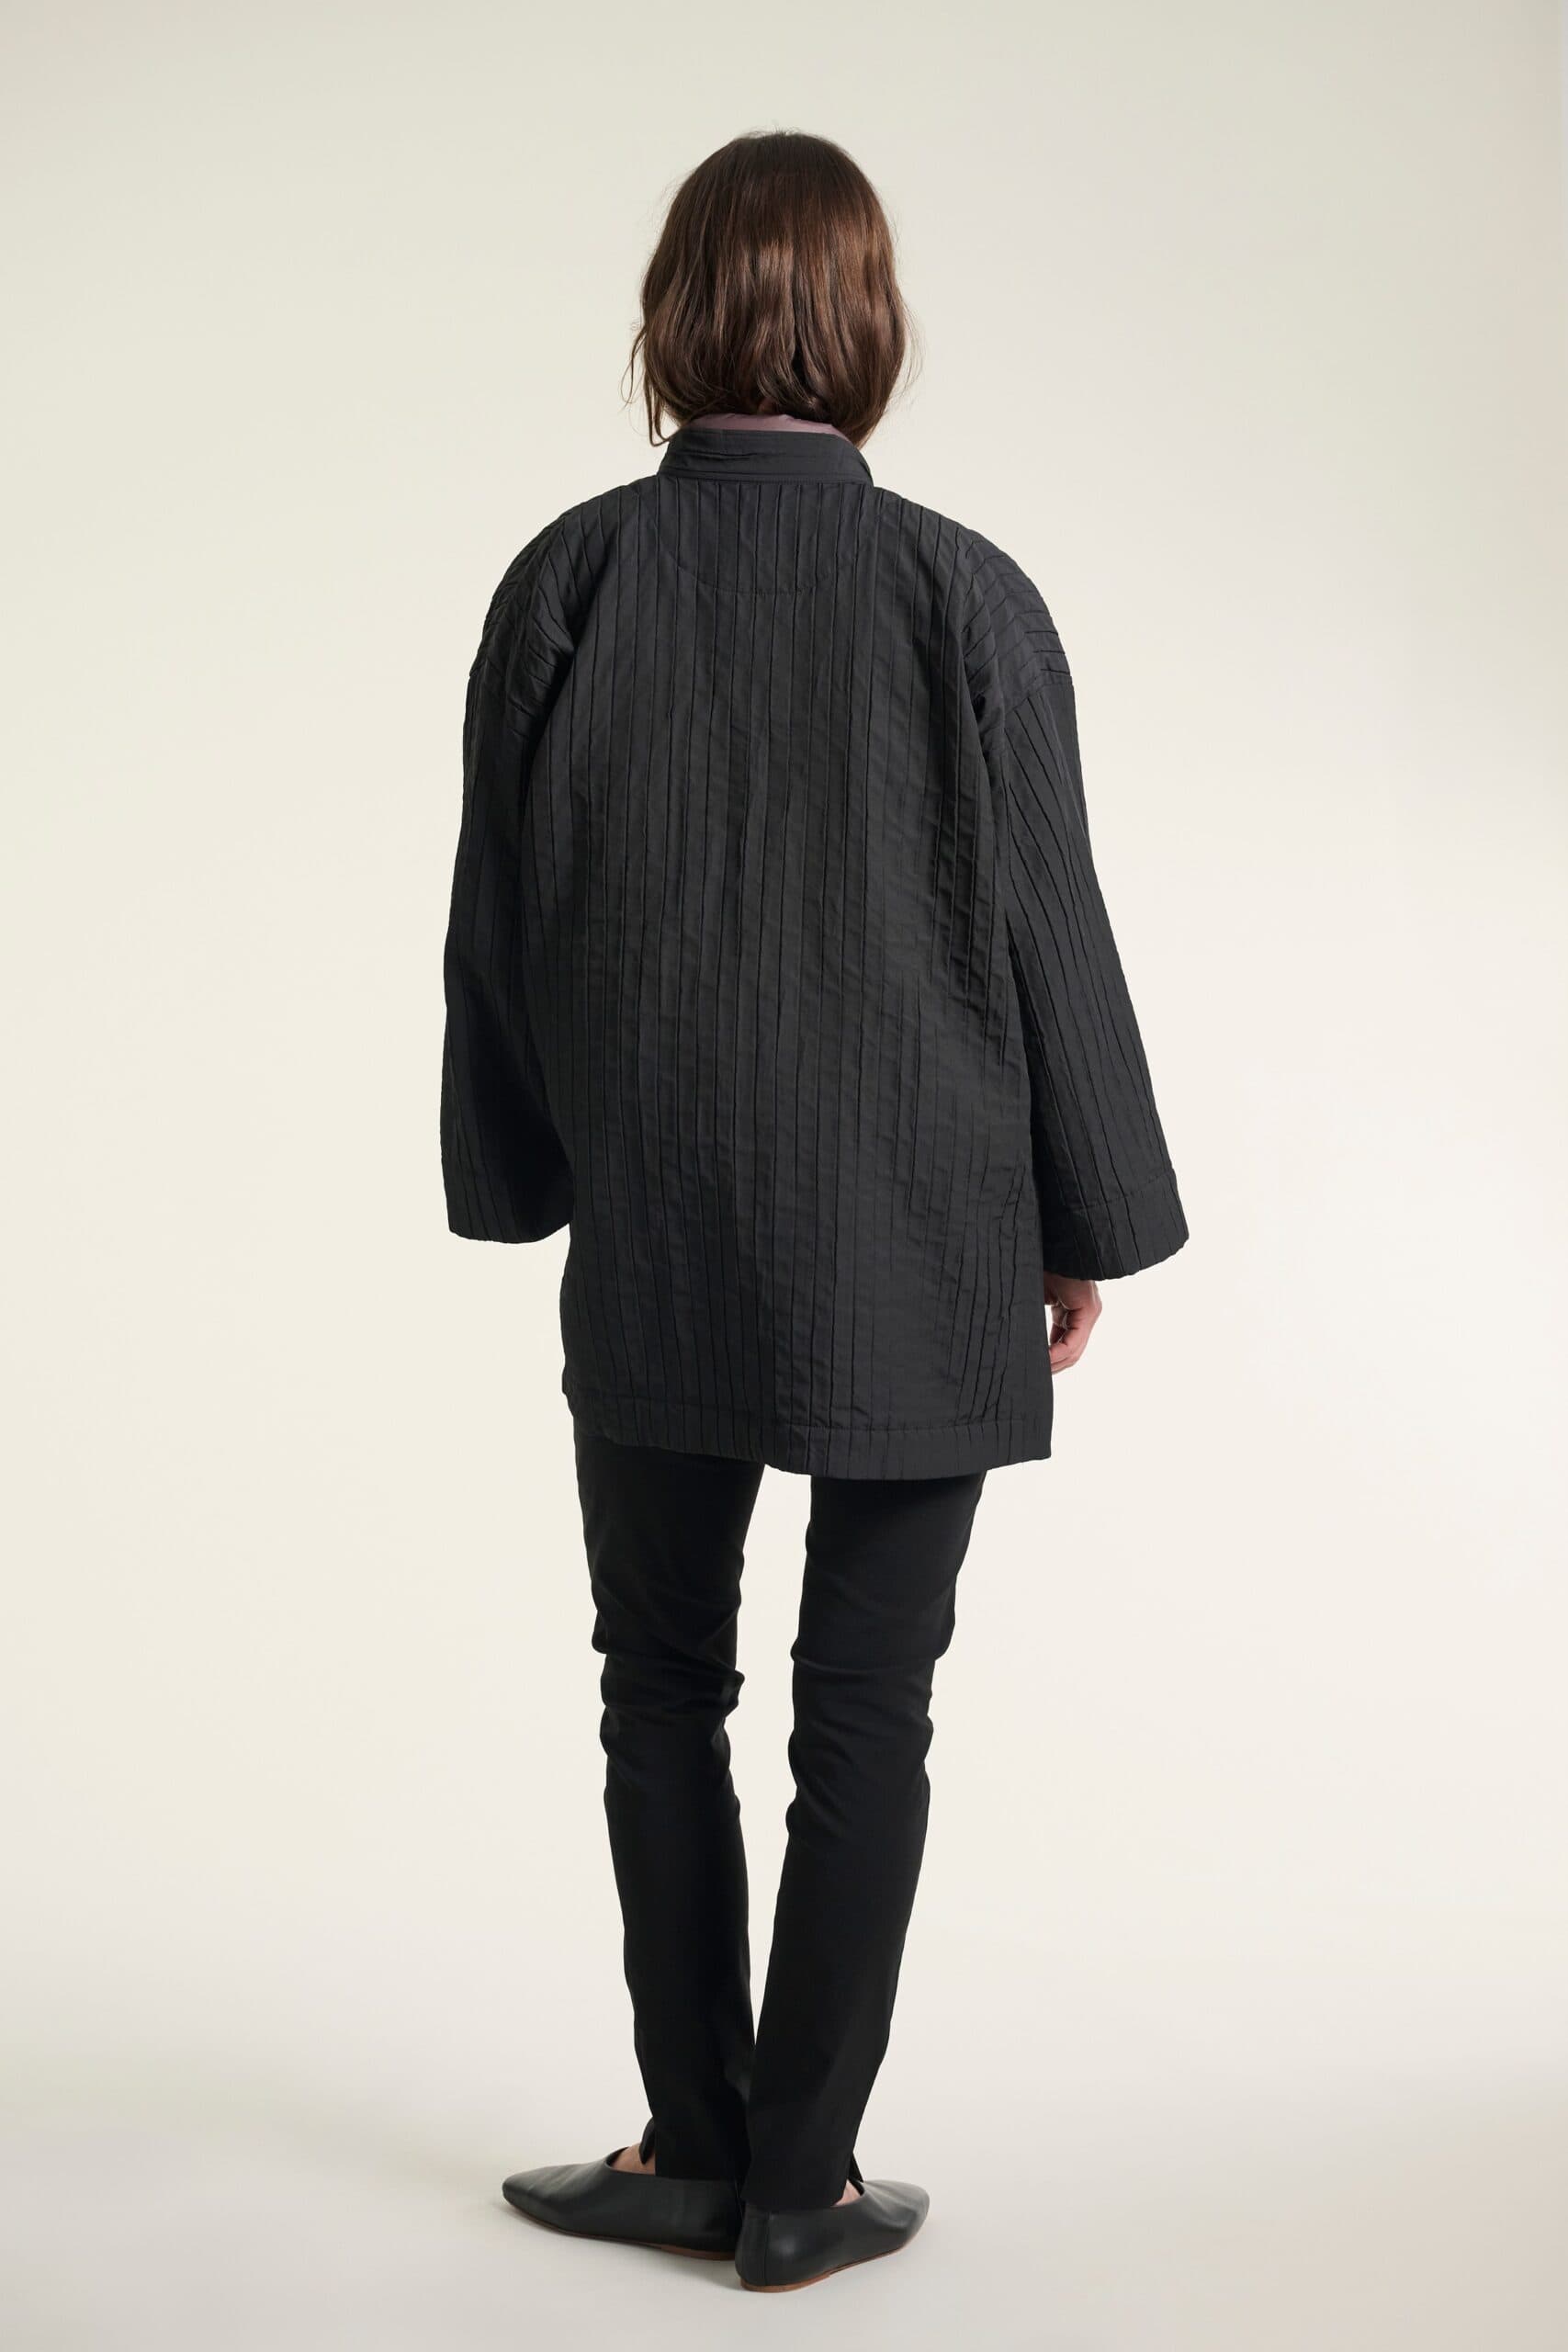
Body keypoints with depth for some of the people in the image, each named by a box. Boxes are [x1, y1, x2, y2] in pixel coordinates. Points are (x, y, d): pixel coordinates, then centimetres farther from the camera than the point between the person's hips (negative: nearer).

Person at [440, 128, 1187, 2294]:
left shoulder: (565, 583, -5)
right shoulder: (962, 597, -11)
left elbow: (498, 920, 1)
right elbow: (1044, 933, -6)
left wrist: (526, 1182, 14)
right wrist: (1090, 1219, 6)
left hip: (654, 1244, 2)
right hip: (916, 1258, -1)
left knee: (663, 1686, 16)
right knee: (864, 1710, 8)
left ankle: (697, 2148, 24)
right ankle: (801, 2185, 17)